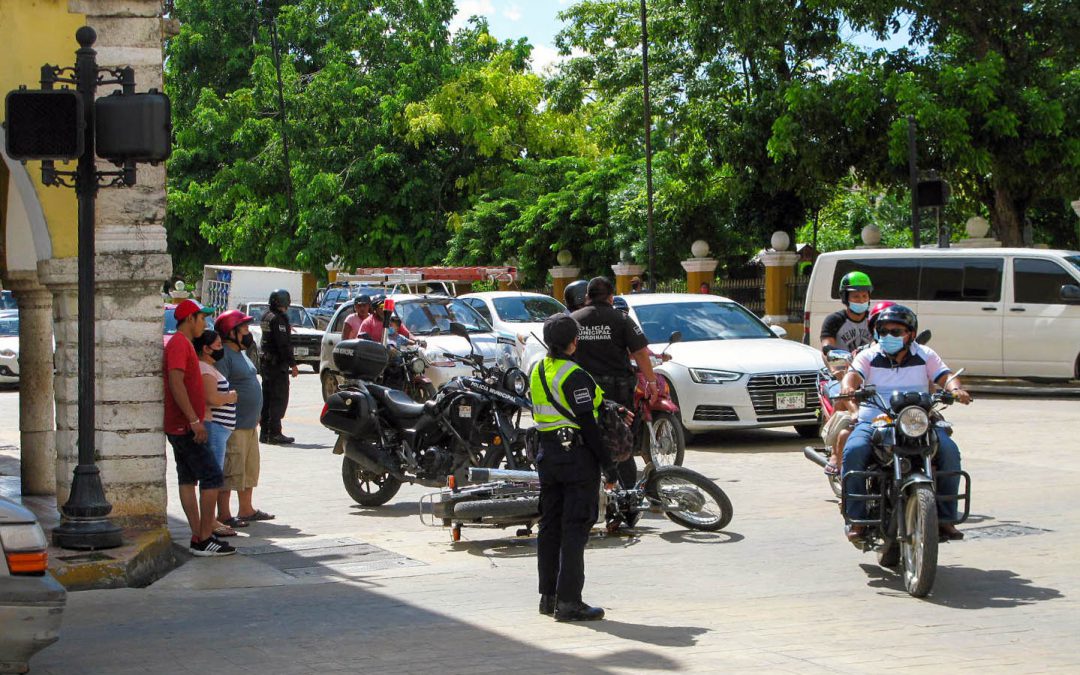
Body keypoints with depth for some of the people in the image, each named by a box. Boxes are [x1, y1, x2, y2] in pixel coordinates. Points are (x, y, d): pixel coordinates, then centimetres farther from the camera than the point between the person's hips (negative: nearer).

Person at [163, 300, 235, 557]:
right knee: (212, 476, -10)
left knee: (188, 479, 9)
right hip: (185, 426, -11)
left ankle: (198, 537, 11)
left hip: (180, 426, 11)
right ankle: (204, 540, -10)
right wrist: (195, 420, -26)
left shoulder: (182, 343, 19)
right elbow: (175, 383, -24)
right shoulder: (179, 344, -14)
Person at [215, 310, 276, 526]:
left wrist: (256, 416, 25)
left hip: (249, 424, 10)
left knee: (250, 468, 16)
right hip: (233, 426, -10)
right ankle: (224, 514, -3)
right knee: (230, 470, -7)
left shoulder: (240, 353, 17)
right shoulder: (223, 355, -15)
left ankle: (246, 509, 26)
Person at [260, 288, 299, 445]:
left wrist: (287, 329, 23)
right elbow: (283, 344, -21)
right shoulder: (278, 318, -16)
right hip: (278, 363, -9)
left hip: (266, 362, 9)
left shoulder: (266, 316, 12)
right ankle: (274, 433, -8)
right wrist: (292, 364, -19)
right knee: (279, 398, -6)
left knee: (267, 397, 13)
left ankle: (265, 432, 17)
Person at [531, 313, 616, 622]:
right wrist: (607, 463, -11)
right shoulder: (574, 376, -16)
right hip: (577, 454, -8)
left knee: (550, 525, 13)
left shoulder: (538, 371, 8)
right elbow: (587, 422, -17)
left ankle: (548, 596, 19)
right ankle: (568, 601, -6)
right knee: (575, 527, -5)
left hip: (547, 453, 8)